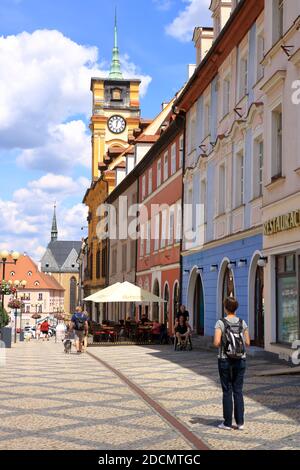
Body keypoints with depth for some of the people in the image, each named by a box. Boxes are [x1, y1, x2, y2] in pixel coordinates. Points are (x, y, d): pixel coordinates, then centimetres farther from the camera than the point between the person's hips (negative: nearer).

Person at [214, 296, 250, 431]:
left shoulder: (220, 323, -11)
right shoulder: (242, 323, 0)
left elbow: (217, 342, -19)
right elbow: (247, 343, 2)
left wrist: (217, 344, 4)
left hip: (225, 360, -3)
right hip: (240, 360, 3)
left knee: (227, 391, 5)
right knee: (238, 391, 10)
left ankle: (227, 423, 9)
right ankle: (240, 422, 9)